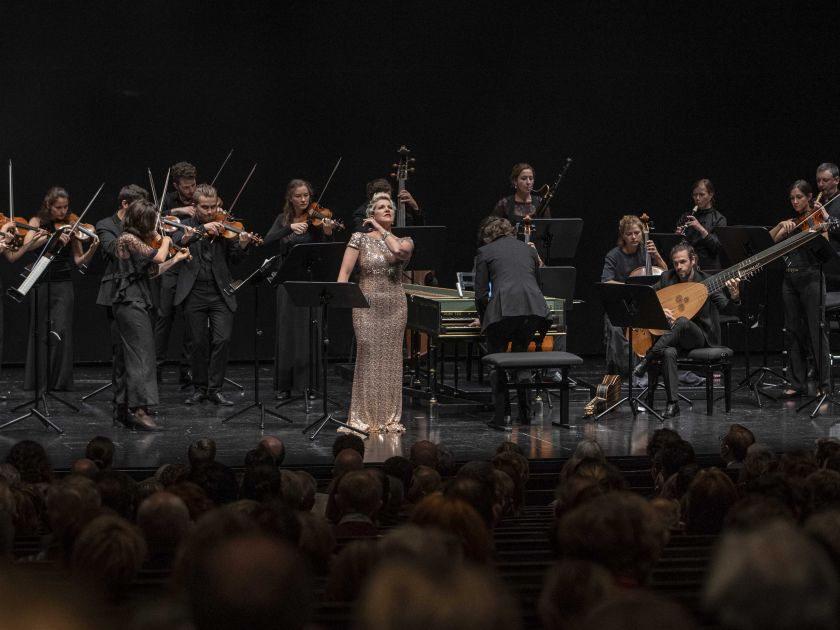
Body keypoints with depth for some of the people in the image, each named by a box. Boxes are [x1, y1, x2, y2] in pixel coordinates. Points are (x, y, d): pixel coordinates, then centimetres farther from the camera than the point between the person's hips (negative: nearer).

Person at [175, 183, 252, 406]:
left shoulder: (223, 227, 7)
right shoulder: (186, 226, 5)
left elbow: (234, 260, 4)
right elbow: (178, 242, -15)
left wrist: (242, 246, -17)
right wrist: (202, 229, -23)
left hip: (220, 293, 1)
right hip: (194, 293, 0)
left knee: (222, 340, -8)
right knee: (199, 343, 3)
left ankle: (215, 389, 2)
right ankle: (200, 388, 16)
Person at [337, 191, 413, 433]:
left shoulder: (404, 240, 8)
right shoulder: (360, 238, 3)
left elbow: (398, 250, -17)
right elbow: (345, 271, -2)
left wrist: (381, 230, -4)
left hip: (394, 306, 2)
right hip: (367, 305, -2)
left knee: (390, 360, 3)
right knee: (368, 357, -7)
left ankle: (388, 417, 9)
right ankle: (364, 417, -1)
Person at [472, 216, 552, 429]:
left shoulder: (485, 252, 15)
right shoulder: (529, 250, 27)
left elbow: (481, 294, 8)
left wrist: (484, 321, 22)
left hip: (504, 309, -4)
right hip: (534, 308, 4)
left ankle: (501, 415, 3)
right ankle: (524, 411, 22)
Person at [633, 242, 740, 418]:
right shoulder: (667, 278, 4)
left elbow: (727, 309, -11)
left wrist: (734, 297, -33)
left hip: (699, 336, -2)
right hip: (672, 337, 2)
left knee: (683, 322, -37)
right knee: (669, 352, -36)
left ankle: (646, 359, -34)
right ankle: (672, 403, -34)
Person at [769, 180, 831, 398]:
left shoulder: (816, 218, -1)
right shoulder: (792, 222, 15)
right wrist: (781, 226, -13)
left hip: (810, 279, -6)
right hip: (790, 279, 6)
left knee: (815, 331, -7)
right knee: (793, 332, 6)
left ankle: (824, 384, -3)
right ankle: (798, 383, 10)